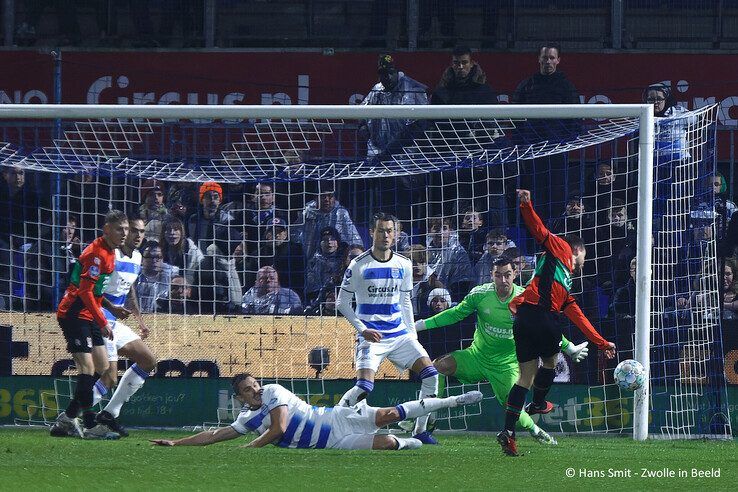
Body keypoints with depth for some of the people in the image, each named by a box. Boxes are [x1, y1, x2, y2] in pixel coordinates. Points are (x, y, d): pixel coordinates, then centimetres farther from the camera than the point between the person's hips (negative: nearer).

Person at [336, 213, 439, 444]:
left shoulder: (404, 265, 7)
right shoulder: (358, 265, -7)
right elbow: (343, 303, -3)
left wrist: (413, 334, 10)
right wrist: (363, 329, -12)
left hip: (399, 333, 5)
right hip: (371, 336, -5)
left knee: (430, 374, -6)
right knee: (364, 386, -21)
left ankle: (420, 431, 4)